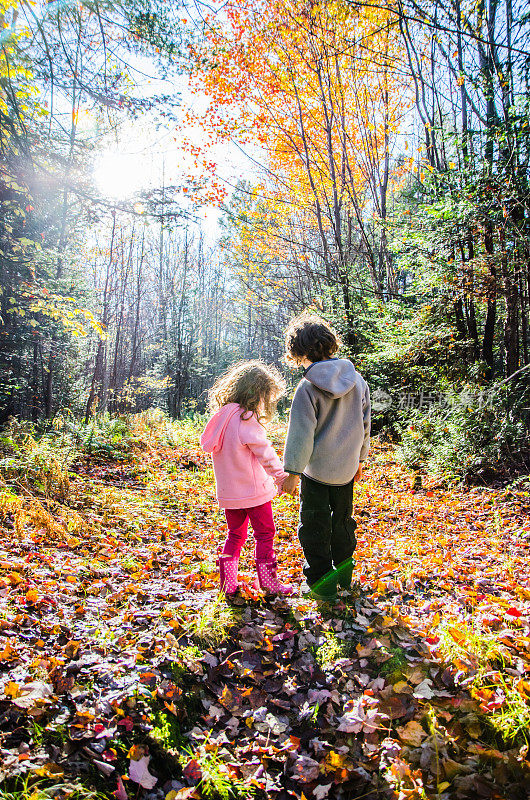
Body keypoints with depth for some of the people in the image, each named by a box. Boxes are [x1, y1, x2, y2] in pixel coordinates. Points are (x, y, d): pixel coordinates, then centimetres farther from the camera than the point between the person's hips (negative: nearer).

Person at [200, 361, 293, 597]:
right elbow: (265, 452, -18)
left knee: (235, 535, 18)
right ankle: (268, 582, 15)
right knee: (265, 535, 8)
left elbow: (207, 444, 14)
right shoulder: (247, 419, -19)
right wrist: (281, 476, -10)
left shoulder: (221, 416, 5)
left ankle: (228, 583, 19)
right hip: (253, 489, -7)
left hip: (228, 492, 7)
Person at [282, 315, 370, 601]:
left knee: (315, 525, 9)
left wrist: (292, 471, -9)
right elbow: (364, 424, 7)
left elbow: (301, 433, -17)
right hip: (347, 466, 6)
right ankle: (344, 569, 37)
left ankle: (322, 581, 16)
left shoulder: (308, 387, -18)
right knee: (342, 518, 23)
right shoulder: (357, 379, -1)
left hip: (317, 469, -5)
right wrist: (359, 458, 19)